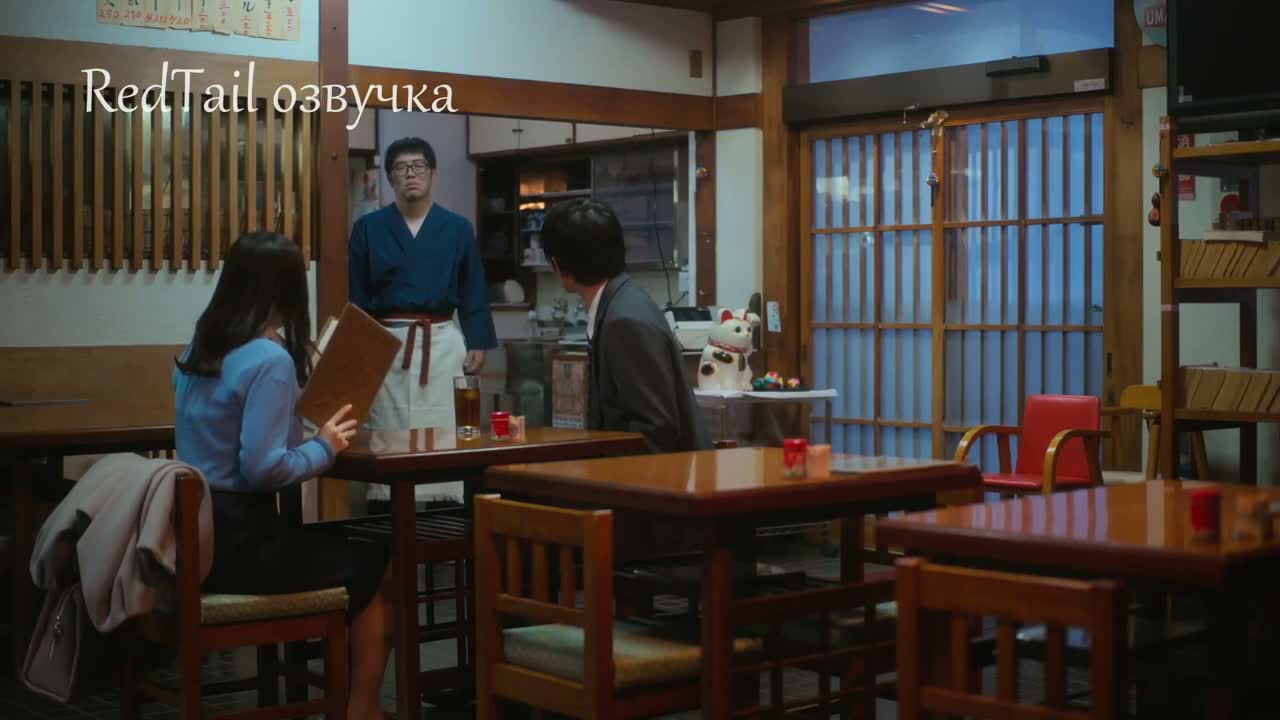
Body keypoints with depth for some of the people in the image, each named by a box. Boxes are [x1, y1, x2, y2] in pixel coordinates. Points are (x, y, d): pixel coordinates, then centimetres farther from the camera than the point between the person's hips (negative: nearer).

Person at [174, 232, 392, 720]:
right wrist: (324, 447, -9)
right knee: (379, 568, 8)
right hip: (237, 539, -9)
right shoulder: (270, 360, -17)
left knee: (346, 547, 23)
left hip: (195, 530, 9)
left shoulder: (197, 351, 9)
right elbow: (262, 468, -24)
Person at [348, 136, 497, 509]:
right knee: (387, 431, 0)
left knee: (446, 430, 1)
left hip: (444, 342, 1)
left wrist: (477, 343, 0)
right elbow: (356, 295, 5)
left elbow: (473, 292, 7)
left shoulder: (458, 228, 6)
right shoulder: (368, 228, 5)